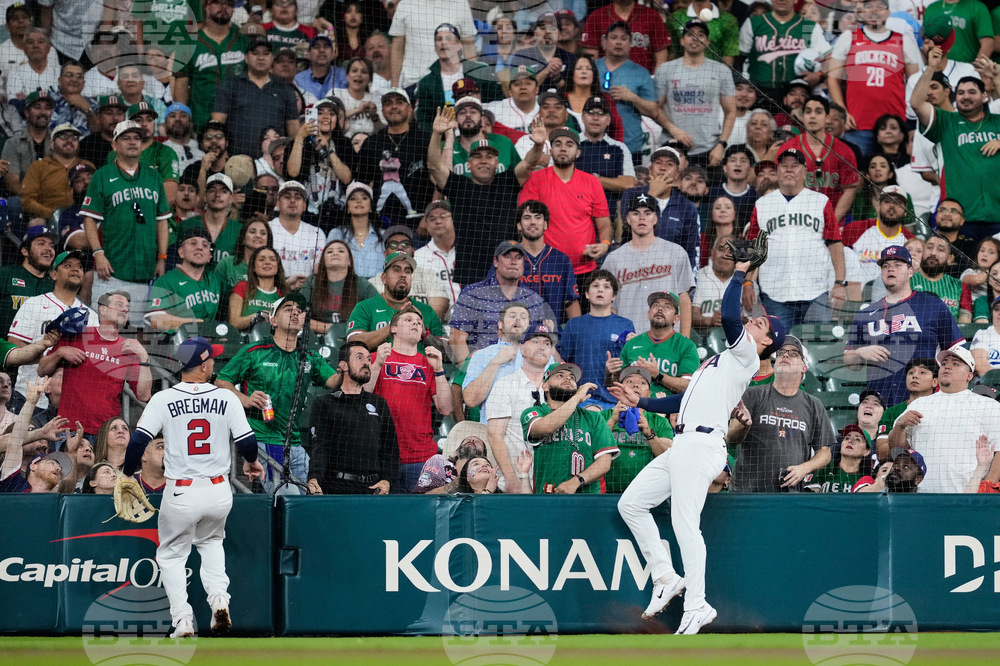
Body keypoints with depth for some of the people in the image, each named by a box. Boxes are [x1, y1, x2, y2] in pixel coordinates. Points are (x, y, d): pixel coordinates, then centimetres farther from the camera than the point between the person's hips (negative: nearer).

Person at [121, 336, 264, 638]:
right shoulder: (226, 399, -3)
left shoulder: (163, 399, -6)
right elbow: (247, 441, -3)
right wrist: (251, 462, 20)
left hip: (181, 495, -2)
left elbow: (138, 440, -11)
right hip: (219, 492, 2)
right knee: (211, 540, 30)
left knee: (171, 555, 17)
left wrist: (127, 475, 5)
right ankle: (219, 597, 8)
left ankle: (182, 619, 1)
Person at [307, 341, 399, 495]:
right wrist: (314, 479, -22)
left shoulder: (379, 403, 22)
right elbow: (318, 446, -3)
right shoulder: (325, 403, 10)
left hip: (372, 487, 3)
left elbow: (390, 446, 18)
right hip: (336, 486, -3)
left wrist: (387, 481, 1)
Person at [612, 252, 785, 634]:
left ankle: (696, 604, -16)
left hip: (701, 445, -10)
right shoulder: (722, 361, 27)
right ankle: (665, 577, 11)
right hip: (683, 445, 10)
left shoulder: (746, 355, -1)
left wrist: (739, 274, -3)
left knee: (684, 523, -16)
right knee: (630, 504, 11)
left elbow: (729, 316, -17)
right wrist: (641, 402, 28)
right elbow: (685, 402, 31)